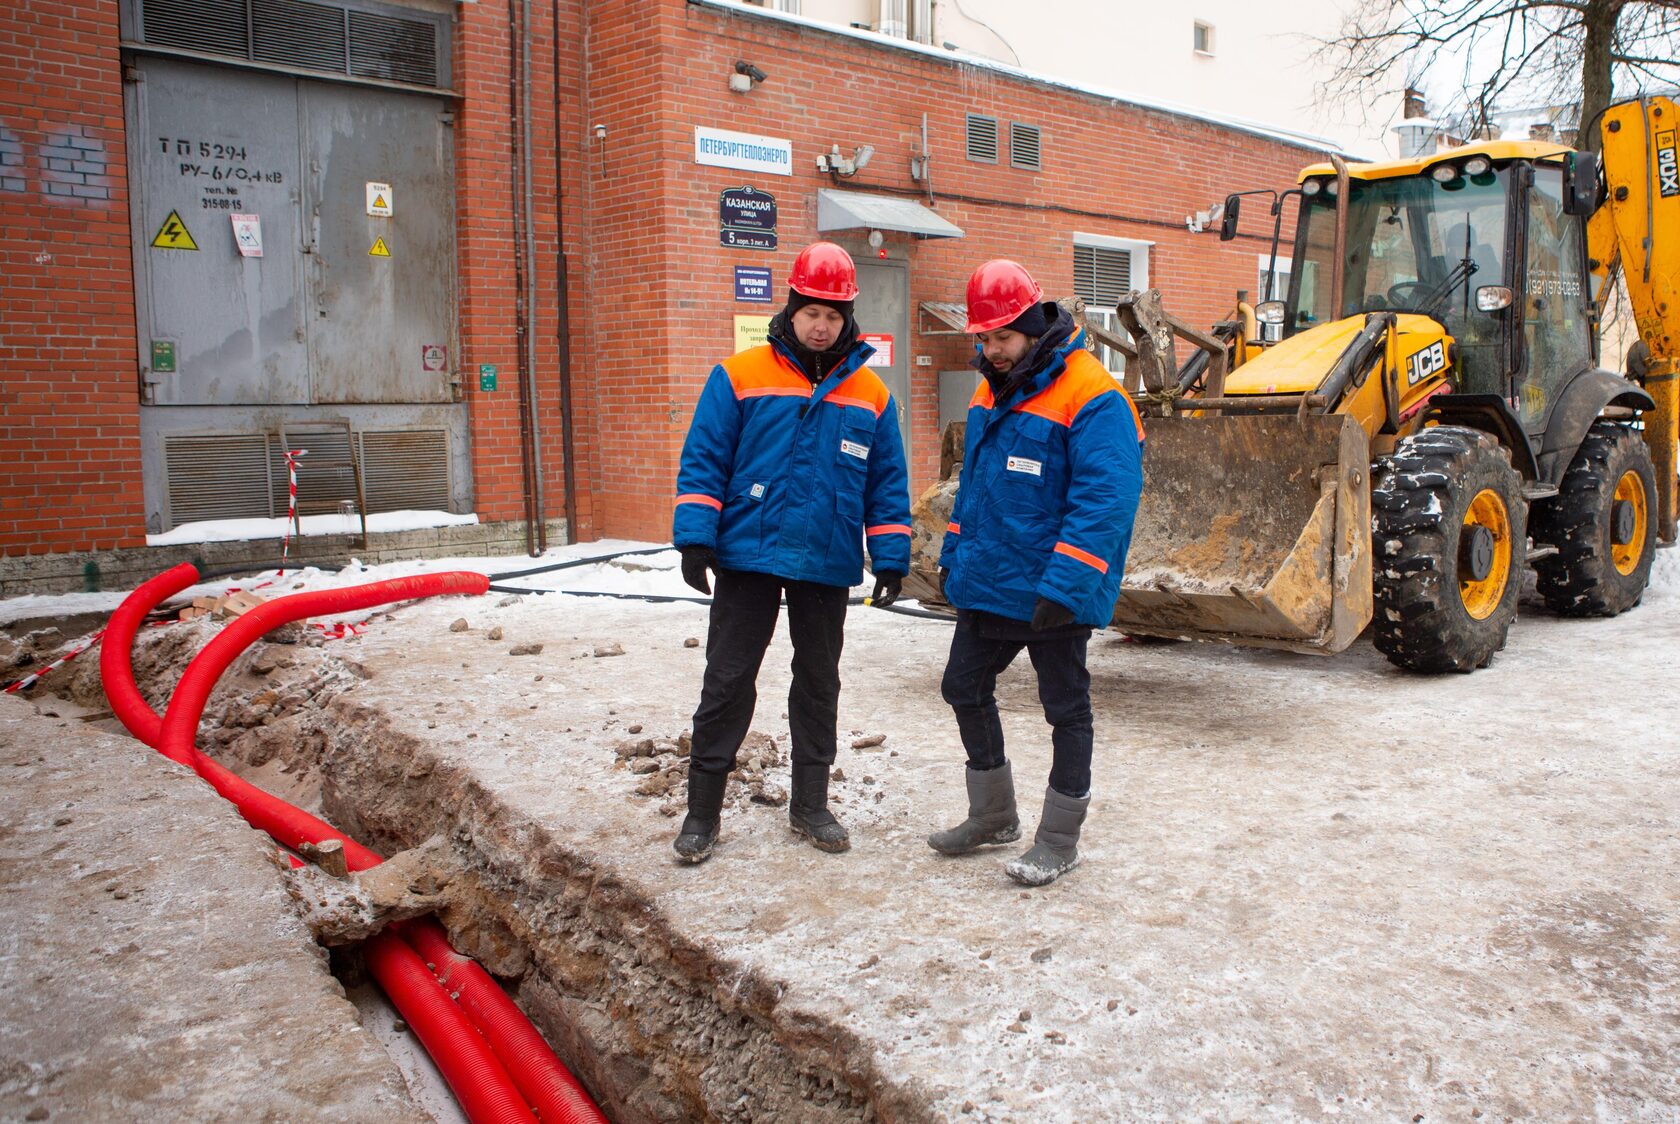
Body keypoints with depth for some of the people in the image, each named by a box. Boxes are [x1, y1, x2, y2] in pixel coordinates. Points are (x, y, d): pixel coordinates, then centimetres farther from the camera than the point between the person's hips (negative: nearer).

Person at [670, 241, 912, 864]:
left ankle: (810, 804, 28)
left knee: (818, 684, 13)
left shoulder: (870, 393, 5)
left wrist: (891, 559, 3)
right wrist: (695, 537, -12)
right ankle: (702, 810, 15)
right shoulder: (739, 376, -3)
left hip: (828, 565, 3)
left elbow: (887, 484, 8)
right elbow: (703, 461, -4)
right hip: (747, 557, -2)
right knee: (727, 682, 3)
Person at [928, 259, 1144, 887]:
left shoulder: (1092, 399, -18)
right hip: (986, 585, 9)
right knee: (965, 688, 16)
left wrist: (1062, 589, -30)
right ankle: (993, 816, 34)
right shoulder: (993, 390, 10)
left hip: (1053, 596, -8)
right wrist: (955, 555, 17)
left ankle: (1059, 840, 21)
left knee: (1066, 710, 7)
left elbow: (1103, 503, -25)